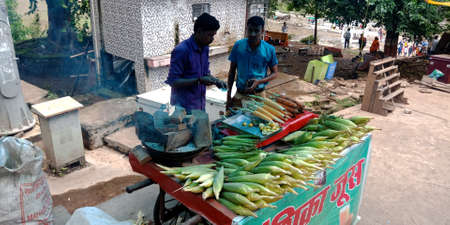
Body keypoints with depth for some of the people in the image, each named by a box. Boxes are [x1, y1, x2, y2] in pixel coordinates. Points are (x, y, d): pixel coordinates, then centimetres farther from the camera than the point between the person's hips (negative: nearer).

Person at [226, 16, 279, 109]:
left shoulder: (269, 50, -9)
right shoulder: (238, 46, -7)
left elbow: (274, 73, 2)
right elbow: (232, 71, 1)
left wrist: (259, 81, -17)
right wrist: (229, 94, -1)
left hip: (259, 95, 0)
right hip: (240, 95, 1)